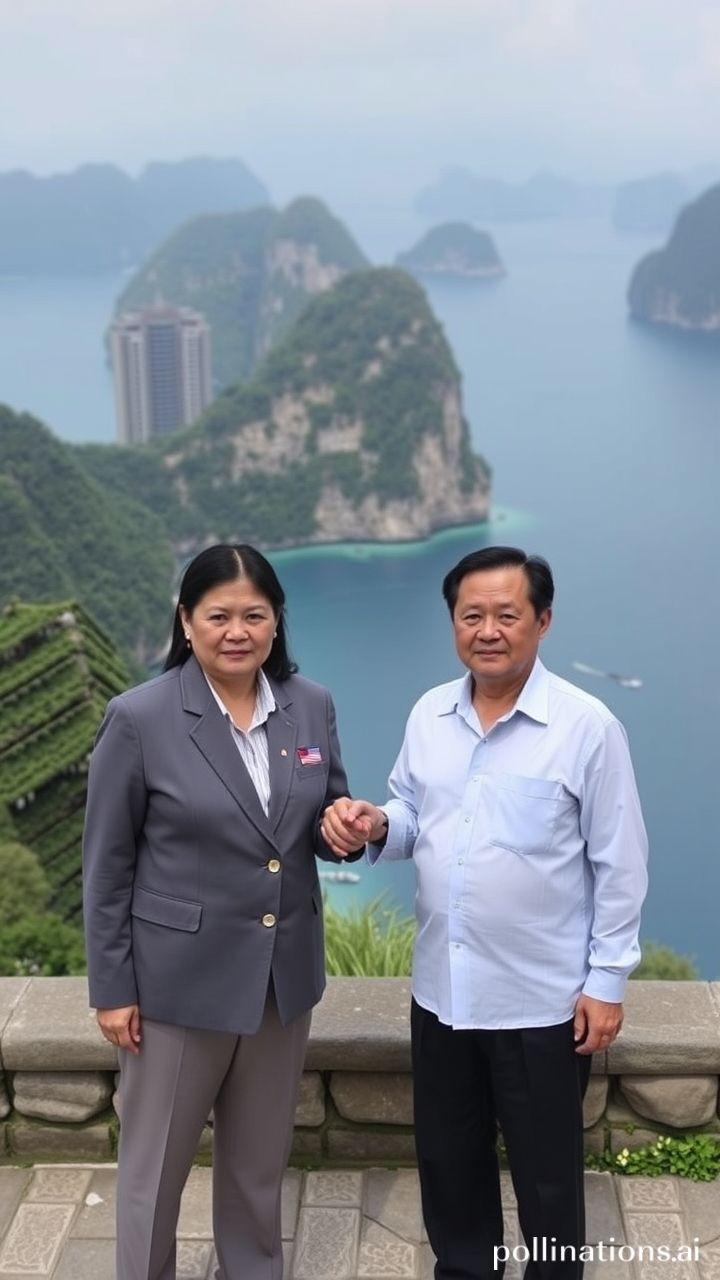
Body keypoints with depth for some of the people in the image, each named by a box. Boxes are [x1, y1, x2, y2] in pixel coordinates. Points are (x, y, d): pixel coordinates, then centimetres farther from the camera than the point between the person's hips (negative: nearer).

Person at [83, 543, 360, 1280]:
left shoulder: (311, 706, -2)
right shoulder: (140, 719, -14)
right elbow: (107, 865, -8)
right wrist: (111, 987, -7)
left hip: (284, 972, 4)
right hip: (179, 977, -4)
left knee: (260, 1158, 22)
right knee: (156, 1161, 13)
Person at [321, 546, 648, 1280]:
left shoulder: (587, 725, -13)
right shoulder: (428, 715, 1)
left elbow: (619, 864, -9)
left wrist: (607, 980, -9)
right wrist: (374, 827, -13)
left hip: (543, 997, -4)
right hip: (441, 986, 5)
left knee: (545, 1169, 13)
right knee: (447, 1156, 20)